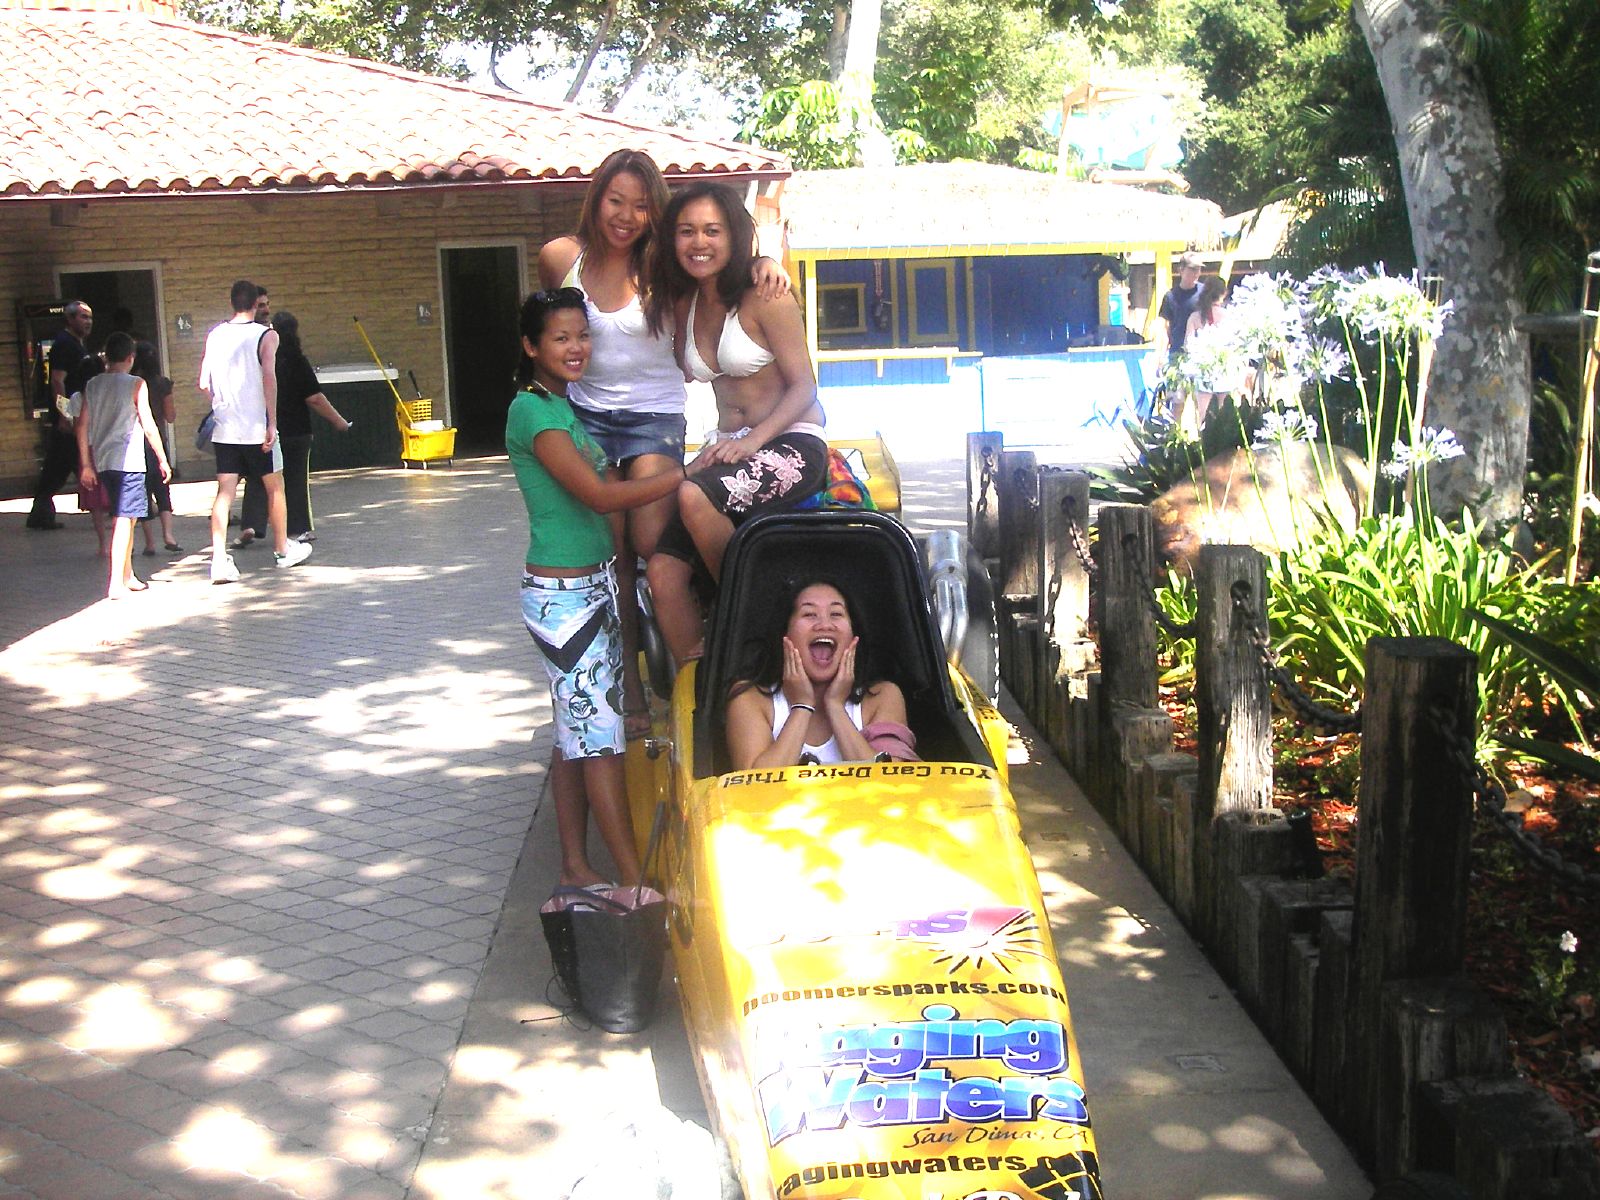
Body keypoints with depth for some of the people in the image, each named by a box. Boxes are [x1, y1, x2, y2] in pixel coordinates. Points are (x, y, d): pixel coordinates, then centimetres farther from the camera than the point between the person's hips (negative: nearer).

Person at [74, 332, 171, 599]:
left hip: (102, 460, 6)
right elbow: (149, 426, -8)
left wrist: (86, 465, 15)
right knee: (123, 519, -7)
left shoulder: (93, 385, 10)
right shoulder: (135, 384, -5)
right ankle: (115, 583, -13)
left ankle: (128, 577, 25)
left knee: (125, 517, 18)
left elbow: (81, 426, 10)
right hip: (128, 460, -6)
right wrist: (162, 459, 0)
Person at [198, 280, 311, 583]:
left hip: (224, 429, 4)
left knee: (225, 492, 2)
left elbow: (204, 383, 7)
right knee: (275, 487, 13)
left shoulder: (214, 335, 6)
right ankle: (282, 550, 25)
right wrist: (272, 423, -16)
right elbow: (269, 378, -17)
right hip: (257, 428, -3)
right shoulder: (266, 336, -6)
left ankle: (219, 559, -10)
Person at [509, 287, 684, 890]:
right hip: (561, 592, -9)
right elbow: (599, 495, -22)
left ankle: (576, 867, 21)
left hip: (596, 584, 9)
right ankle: (638, 881, -1)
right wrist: (691, 472, -21)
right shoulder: (532, 411, -15)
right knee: (599, 733, -5)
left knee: (577, 732, 13)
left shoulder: (572, 406, 13)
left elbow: (607, 491, 15)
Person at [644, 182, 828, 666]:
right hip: (726, 447, 6)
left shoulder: (764, 298, -7)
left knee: (695, 495, -35)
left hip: (791, 443, -6)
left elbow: (804, 387, -9)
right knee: (664, 569, -14)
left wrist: (752, 441, -22)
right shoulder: (680, 304, 12)